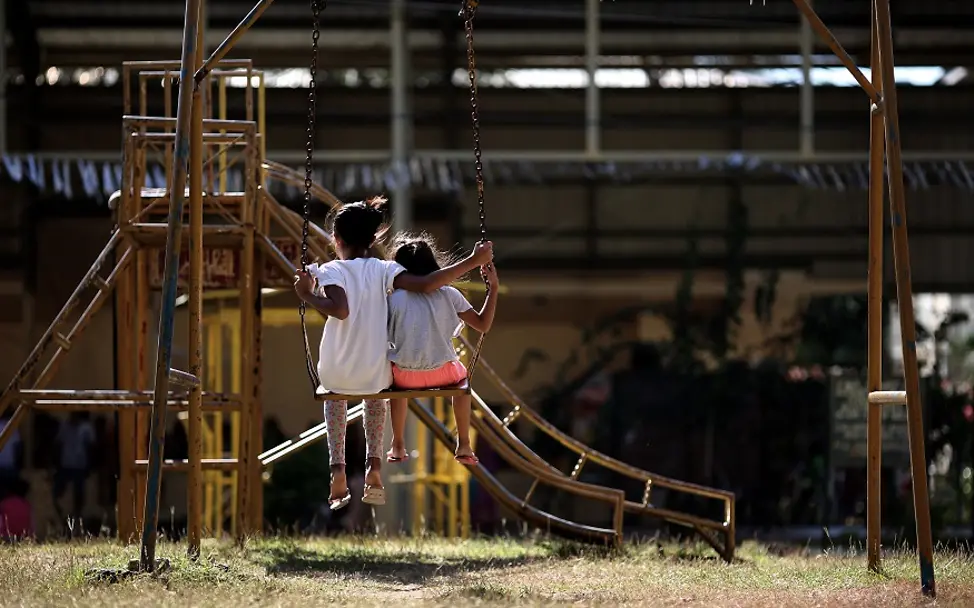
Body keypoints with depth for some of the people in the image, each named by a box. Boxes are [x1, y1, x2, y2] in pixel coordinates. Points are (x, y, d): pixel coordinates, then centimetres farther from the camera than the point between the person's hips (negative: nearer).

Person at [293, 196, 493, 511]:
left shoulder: (330, 271, -8)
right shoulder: (384, 270, -4)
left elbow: (340, 310, -26)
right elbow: (426, 285, -17)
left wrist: (308, 296, -12)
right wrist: (473, 261, -11)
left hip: (336, 375, -1)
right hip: (375, 374, 1)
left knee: (334, 390, 38)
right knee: (376, 392, 41)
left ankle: (337, 471, 21)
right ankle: (374, 467, 24)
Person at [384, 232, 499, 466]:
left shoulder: (393, 299, -7)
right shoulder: (449, 295, -4)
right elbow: (483, 325, -1)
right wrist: (493, 287, 5)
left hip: (406, 378, 0)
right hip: (442, 374, 0)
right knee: (461, 374, 38)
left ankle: (398, 446, 40)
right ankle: (463, 446, 36)